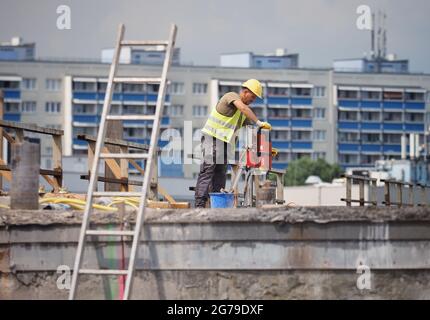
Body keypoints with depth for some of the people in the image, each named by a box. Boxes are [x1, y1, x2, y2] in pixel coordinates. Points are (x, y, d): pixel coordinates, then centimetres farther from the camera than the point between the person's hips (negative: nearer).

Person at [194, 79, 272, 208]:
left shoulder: (244, 113, 17)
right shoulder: (231, 96, -10)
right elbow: (243, 107, -30)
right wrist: (259, 122, -33)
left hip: (224, 143, 9)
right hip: (212, 138, -9)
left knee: (220, 174, 5)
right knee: (207, 171, -14)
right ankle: (200, 204, -20)